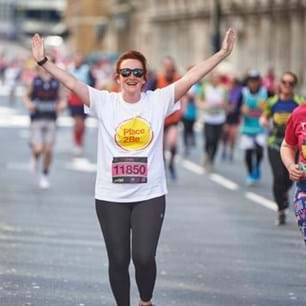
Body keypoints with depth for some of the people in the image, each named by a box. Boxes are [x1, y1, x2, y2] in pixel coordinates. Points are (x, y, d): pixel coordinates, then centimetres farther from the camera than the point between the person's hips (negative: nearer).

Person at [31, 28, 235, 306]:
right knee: (118, 260, 6)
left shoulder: (159, 100, 1)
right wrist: (43, 61, -18)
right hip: (110, 197, 1)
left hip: (150, 195, -1)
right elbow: (71, 82, -8)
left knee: (144, 257, -9)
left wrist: (222, 54, -11)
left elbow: (192, 76, -5)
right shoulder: (104, 102, 0)